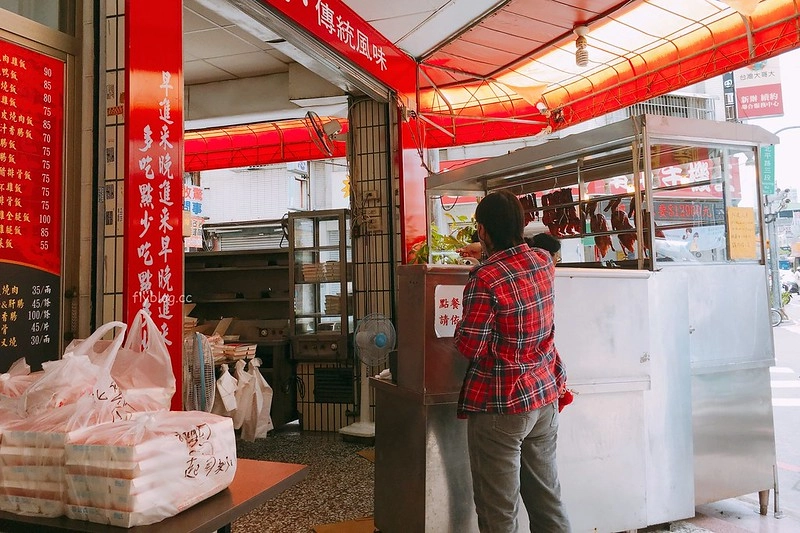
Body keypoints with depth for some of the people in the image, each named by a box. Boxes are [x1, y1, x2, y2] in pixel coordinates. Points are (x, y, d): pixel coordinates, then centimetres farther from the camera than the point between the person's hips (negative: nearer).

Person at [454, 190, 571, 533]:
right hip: (545, 396, 7)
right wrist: (488, 255, 32)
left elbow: (470, 346, -18)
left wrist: (462, 327, 1)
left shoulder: (485, 279, -21)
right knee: (547, 498, 19)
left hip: (501, 405, -7)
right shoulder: (544, 261, 0)